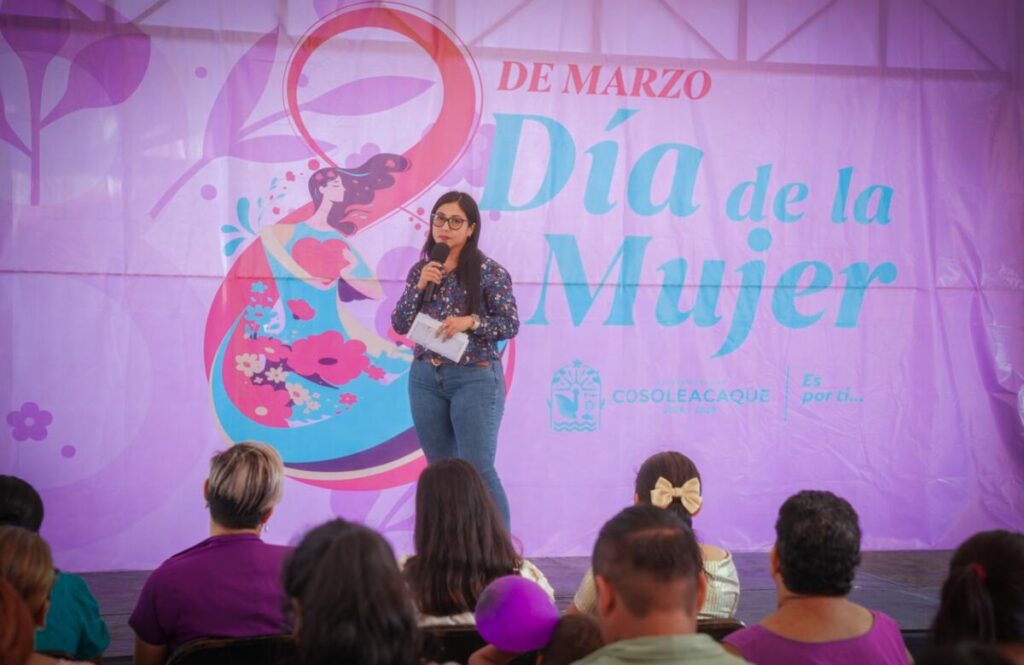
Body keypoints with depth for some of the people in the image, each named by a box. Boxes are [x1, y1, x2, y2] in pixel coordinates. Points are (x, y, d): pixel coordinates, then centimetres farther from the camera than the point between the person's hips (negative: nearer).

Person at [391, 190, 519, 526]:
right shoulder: (421, 269, 7)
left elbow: (510, 323, -6)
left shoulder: (488, 271, -6)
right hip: (425, 378, 5)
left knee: (478, 470, -7)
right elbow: (400, 325, 5)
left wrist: (471, 321, -20)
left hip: (475, 379, -5)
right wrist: (419, 287, -9)